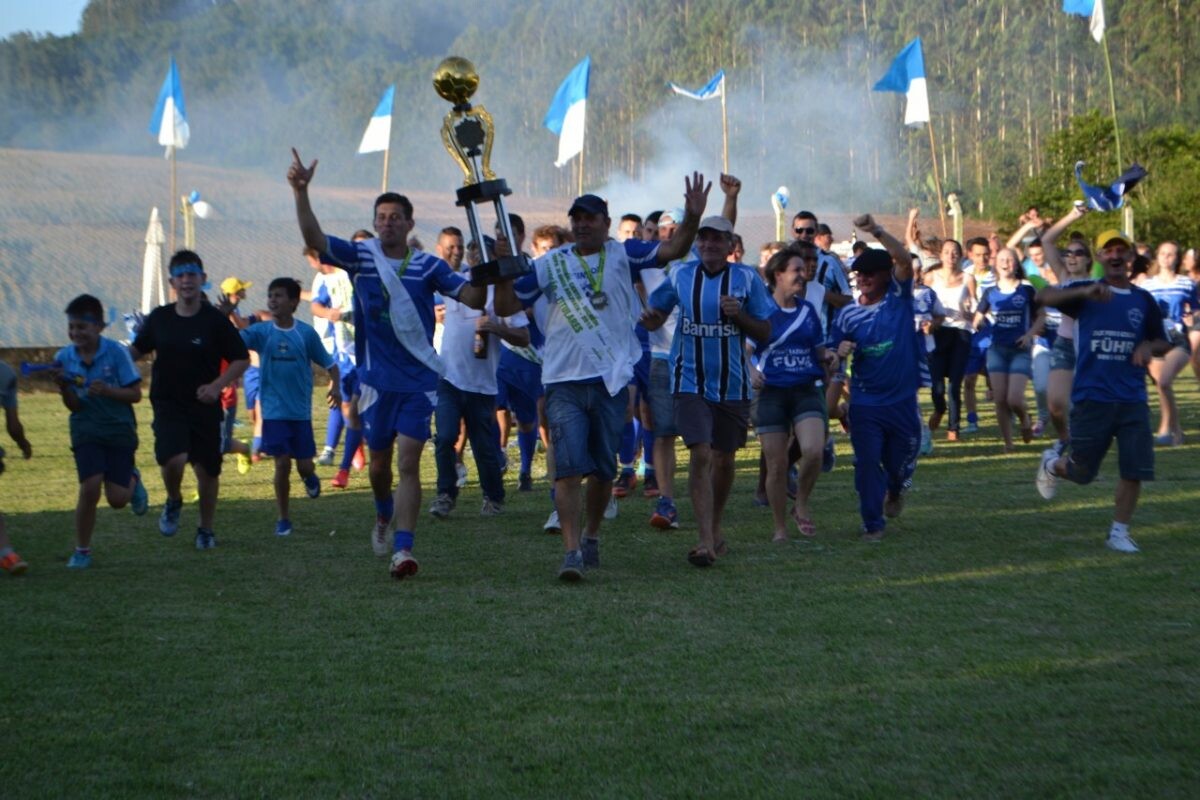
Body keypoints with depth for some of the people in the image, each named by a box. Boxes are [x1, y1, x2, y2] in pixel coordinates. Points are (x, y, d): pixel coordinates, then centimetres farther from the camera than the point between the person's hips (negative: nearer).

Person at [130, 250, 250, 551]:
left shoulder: (215, 320, -6)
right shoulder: (159, 318, 2)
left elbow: (242, 359, -1)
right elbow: (137, 350, 18)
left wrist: (217, 385, -14)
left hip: (204, 406, 0)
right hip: (168, 404, 1)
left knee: (207, 469, 5)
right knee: (173, 459, -22)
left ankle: (206, 529, 28)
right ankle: (173, 502, 11)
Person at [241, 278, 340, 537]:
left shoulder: (306, 333, -4)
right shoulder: (261, 331, -4)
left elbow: (329, 363, 3)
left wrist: (335, 386, -14)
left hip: (301, 411, 0)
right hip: (274, 412, 0)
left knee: (304, 465, 3)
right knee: (282, 463, -4)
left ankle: (310, 477, 42)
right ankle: (284, 519, 12)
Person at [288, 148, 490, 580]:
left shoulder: (428, 266, 0)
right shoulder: (360, 257, 1)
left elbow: (473, 298, -8)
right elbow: (314, 238, -14)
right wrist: (301, 193, -29)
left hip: (419, 380, -1)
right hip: (375, 379, 2)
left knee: (408, 463, -9)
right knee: (380, 461, 15)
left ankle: (403, 550, -12)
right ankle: (384, 516, 45)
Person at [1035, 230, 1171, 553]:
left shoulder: (1144, 300, 9)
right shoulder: (1086, 293, -1)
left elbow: (1164, 344, 14)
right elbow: (1043, 296, -18)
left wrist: (1149, 346, -10)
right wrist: (1085, 292, -33)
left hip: (1133, 399, 3)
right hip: (1092, 397, -3)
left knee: (1135, 471, -3)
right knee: (1081, 471, 5)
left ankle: (1119, 532, 13)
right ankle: (1051, 463, 38)